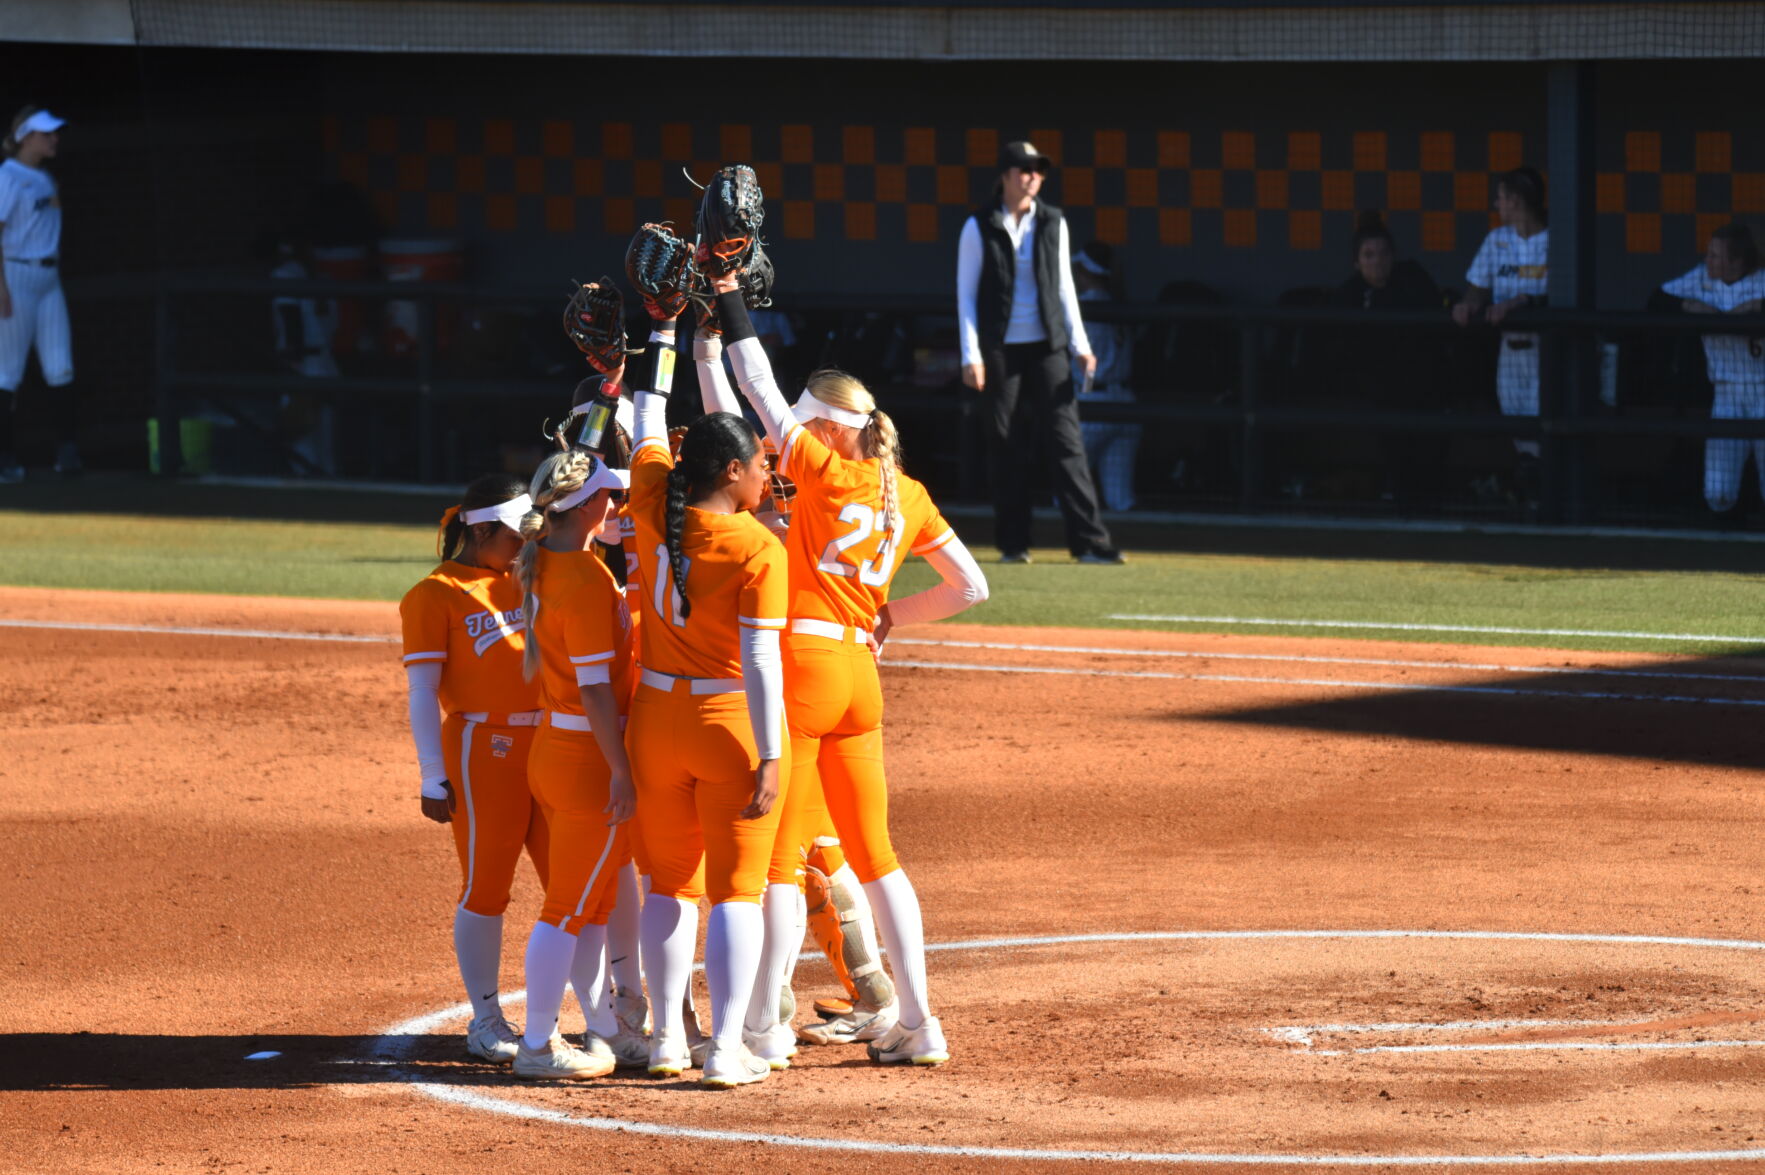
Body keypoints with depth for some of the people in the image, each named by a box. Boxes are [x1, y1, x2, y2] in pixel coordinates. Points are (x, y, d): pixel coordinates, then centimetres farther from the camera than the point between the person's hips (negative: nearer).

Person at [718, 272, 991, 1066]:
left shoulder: (826, 474, -7)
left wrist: (728, 301, 4)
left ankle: (761, 1025, 0)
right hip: (860, 675, 7)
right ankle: (917, 1023, 11)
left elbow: (761, 394, -3)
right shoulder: (907, 495, 10)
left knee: (780, 852, -2)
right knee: (872, 853, 13)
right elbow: (970, 587, 13)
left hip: (804, 665, -7)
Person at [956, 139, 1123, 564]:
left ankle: (1089, 541, -12)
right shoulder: (980, 227, 0)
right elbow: (966, 293, -1)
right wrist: (971, 355, -9)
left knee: (1066, 439, -6)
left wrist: (1080, 345, 3)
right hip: (1001, 350, -2)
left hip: (1046, 347, 2)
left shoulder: (1053, 223, 8)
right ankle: (1013, 542, 8)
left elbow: (1064, 287, 12)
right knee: (1007, 447, 0)